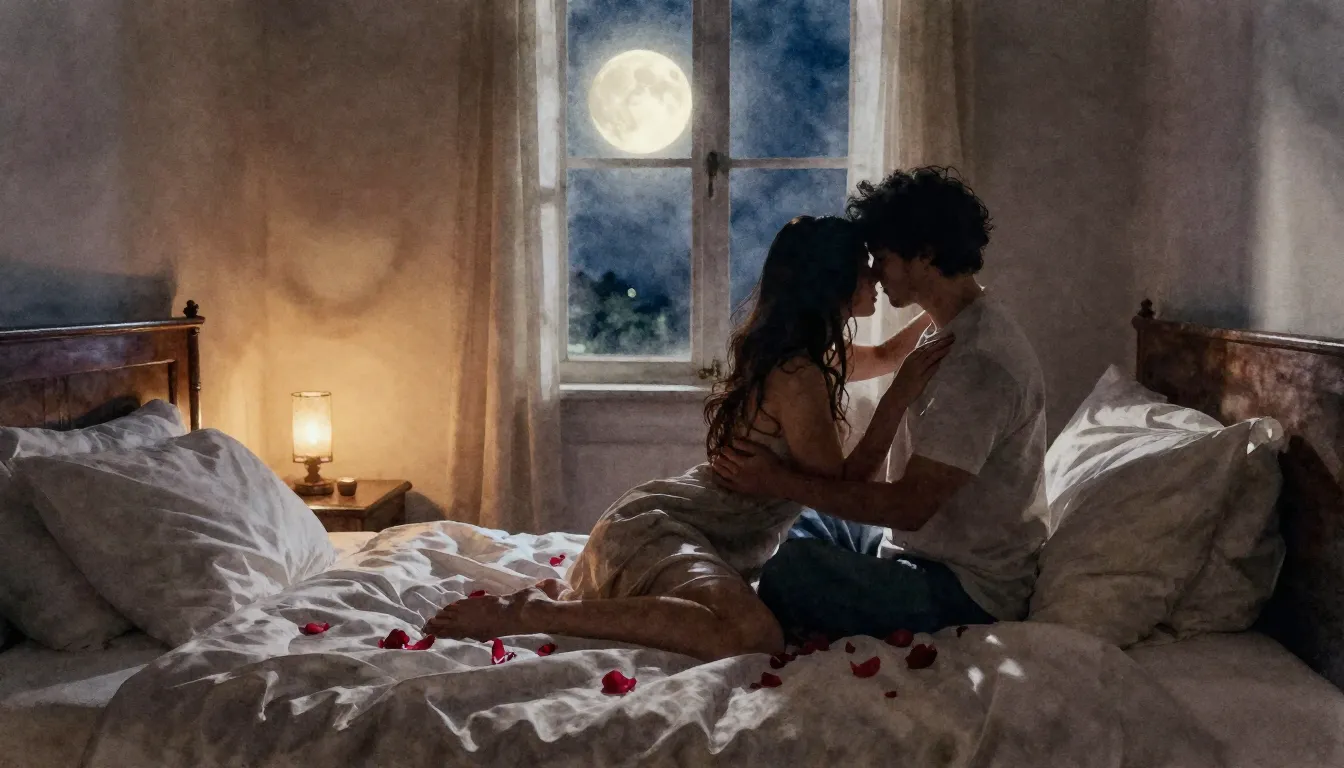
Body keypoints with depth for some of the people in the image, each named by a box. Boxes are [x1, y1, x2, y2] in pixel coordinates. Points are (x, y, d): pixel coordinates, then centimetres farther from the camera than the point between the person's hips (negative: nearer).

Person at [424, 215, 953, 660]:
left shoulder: (812, 355, 12)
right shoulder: (798, 375, -17)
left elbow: (885, 357, 32)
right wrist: (899, 400, -16)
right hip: (661, 530, -10)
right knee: (750, 635, -37)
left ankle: (561, 597, 15)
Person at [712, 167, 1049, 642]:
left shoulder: (980, 363, -26)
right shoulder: (955, 328, 8)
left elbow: (911, 505, -27)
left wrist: (781, 482, -23)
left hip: (970, 592, -10)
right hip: (928, 546, 10)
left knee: (791, 571, -27)